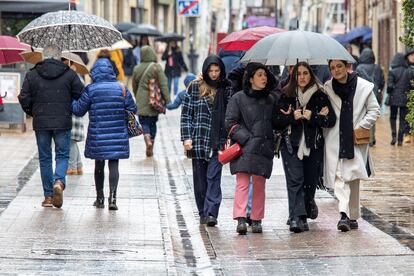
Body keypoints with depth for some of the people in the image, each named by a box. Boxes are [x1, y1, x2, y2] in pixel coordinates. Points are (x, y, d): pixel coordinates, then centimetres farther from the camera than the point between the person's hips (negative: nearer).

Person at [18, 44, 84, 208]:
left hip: (41, 123, 1)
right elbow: (81, 95, -1)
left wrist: (31, 112, 17)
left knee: (44, 158, 9)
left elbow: (24, 98, 0)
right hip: (63, 122, -1)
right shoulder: (69, 74, -1)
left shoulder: (32, 75, 0)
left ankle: (48, 196, 10)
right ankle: (59, 181, -19)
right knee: (62, 155, 9)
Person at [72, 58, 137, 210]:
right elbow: (132, 109, 4)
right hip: (117, 135, 0)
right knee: (114, 165, 2)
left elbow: (79, 110, 0)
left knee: (99, 165, 13)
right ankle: (112, 196, -14)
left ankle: (100, 198, 22)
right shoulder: (121, 88, -2)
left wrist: (71, 100, 19)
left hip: (97, 136, 0)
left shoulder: (90, 90, -7)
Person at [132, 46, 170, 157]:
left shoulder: (137, 68, 3)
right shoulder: (156, 67, -7)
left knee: (144, 122, 4)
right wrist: (167, 101, -7)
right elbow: (163, 85, -10)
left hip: (141, 101, 1)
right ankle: (151, 149, 15)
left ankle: (148, 140, -24)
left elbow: (134, 86, 14)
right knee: (153, 123, 12)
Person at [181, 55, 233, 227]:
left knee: (213, 177, -9)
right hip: (198, 140, 1)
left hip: (218, 141, -1)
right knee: (200, 179, 6)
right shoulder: (195, 87, 4)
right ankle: (203, 213, 16)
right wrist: (186, 137, -4)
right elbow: (186, 114, 4)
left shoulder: (227, 88, 6)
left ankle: (211, 213, -14)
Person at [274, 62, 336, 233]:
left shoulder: (319, 96, 3)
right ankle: (297, 218, -20)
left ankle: (309, 203, 39)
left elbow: (331, 120, -2)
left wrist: (312, 117, -15)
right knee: (295, 180, -14)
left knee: (310, 181, 9)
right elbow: (277, 121, 1)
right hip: (291, 146, -1)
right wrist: (292, 117, -15)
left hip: (313, 146, 1)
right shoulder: (286, 96, 4)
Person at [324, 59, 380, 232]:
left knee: (353, 178, 6)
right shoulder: (327, 88, 6)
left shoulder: (364, 86, 0)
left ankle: (352, 217, 16)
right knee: (339, 176, -13)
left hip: (356, 140, 0)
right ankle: (344, 214, -23)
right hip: (335, 140, 0)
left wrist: (361, 126, -5)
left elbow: (374, 110, 5)